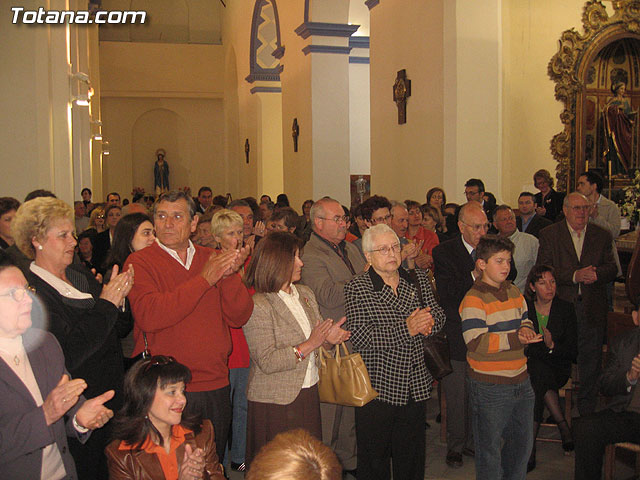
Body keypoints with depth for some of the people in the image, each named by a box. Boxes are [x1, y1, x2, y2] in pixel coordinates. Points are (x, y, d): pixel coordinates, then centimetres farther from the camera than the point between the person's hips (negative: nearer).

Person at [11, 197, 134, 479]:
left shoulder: (82, 276, 7)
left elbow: (118, 331, 9)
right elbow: (65, 355, -26)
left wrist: (119, 298, -11)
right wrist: (105, 305, -22)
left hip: (111, 401, 7)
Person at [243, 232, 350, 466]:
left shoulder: (305, 293, 9)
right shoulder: (257, 306, -14)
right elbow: (266, 362, -20)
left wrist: (328, 338, -5)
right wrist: (308, 346, -22)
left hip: (309, 394, 6)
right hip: (276, 402, -6)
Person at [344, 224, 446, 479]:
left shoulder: (418, 279, 7)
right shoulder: (356, 288, -10)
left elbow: (439, 313, 12)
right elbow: (360, 336, -19)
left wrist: (429, 322, -13)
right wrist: (406, 329, -25)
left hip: (416, 385, 5)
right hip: (377, 388, -5)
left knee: (412, 457, 19)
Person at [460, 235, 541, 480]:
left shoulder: (514, 292, 9)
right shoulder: (474, 299, -15)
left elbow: (525, 320, 21)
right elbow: (476, 342, -22)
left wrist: (526, 329, -3)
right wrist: (515, 339, -27)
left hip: (520, 381, 8)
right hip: (490, 386, -7)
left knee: (523, 443, 21)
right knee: (490, 448, 7)